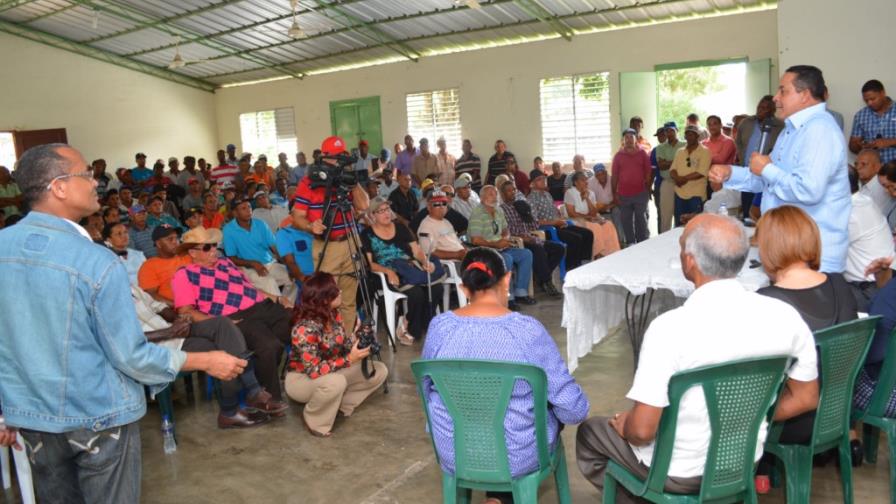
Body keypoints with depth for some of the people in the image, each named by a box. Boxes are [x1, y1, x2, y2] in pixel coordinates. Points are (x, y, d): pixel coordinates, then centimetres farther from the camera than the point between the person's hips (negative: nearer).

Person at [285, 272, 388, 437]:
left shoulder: (333, 314, -9)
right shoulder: (304, 329, -32)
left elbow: (343, 343, 2)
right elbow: (314, 370, -33)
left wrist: (358, 336, -19)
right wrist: (349, 359, -36)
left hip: (331, 371, 8)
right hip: (301, 378, -7)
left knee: (379, 371, -4)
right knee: (335, 383, -41)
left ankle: (341, 404, 9)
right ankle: (314, 421, -11)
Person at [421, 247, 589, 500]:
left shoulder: (439, 326, -10)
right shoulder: (529, 330, -19)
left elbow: (427, 391, 5)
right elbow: (574, 409, -16)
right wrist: (575, 409, 8)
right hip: (518, 456, -3)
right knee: (554, 408, 27)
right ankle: (503, 497, 29)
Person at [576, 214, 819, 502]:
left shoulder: (671, 327, -30)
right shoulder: (784, 315, -14)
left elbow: (642, 430, -26)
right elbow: (805, 399, 0)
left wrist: (624, 425, -4)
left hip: (678, 472, -5)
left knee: (590, 432, 22)